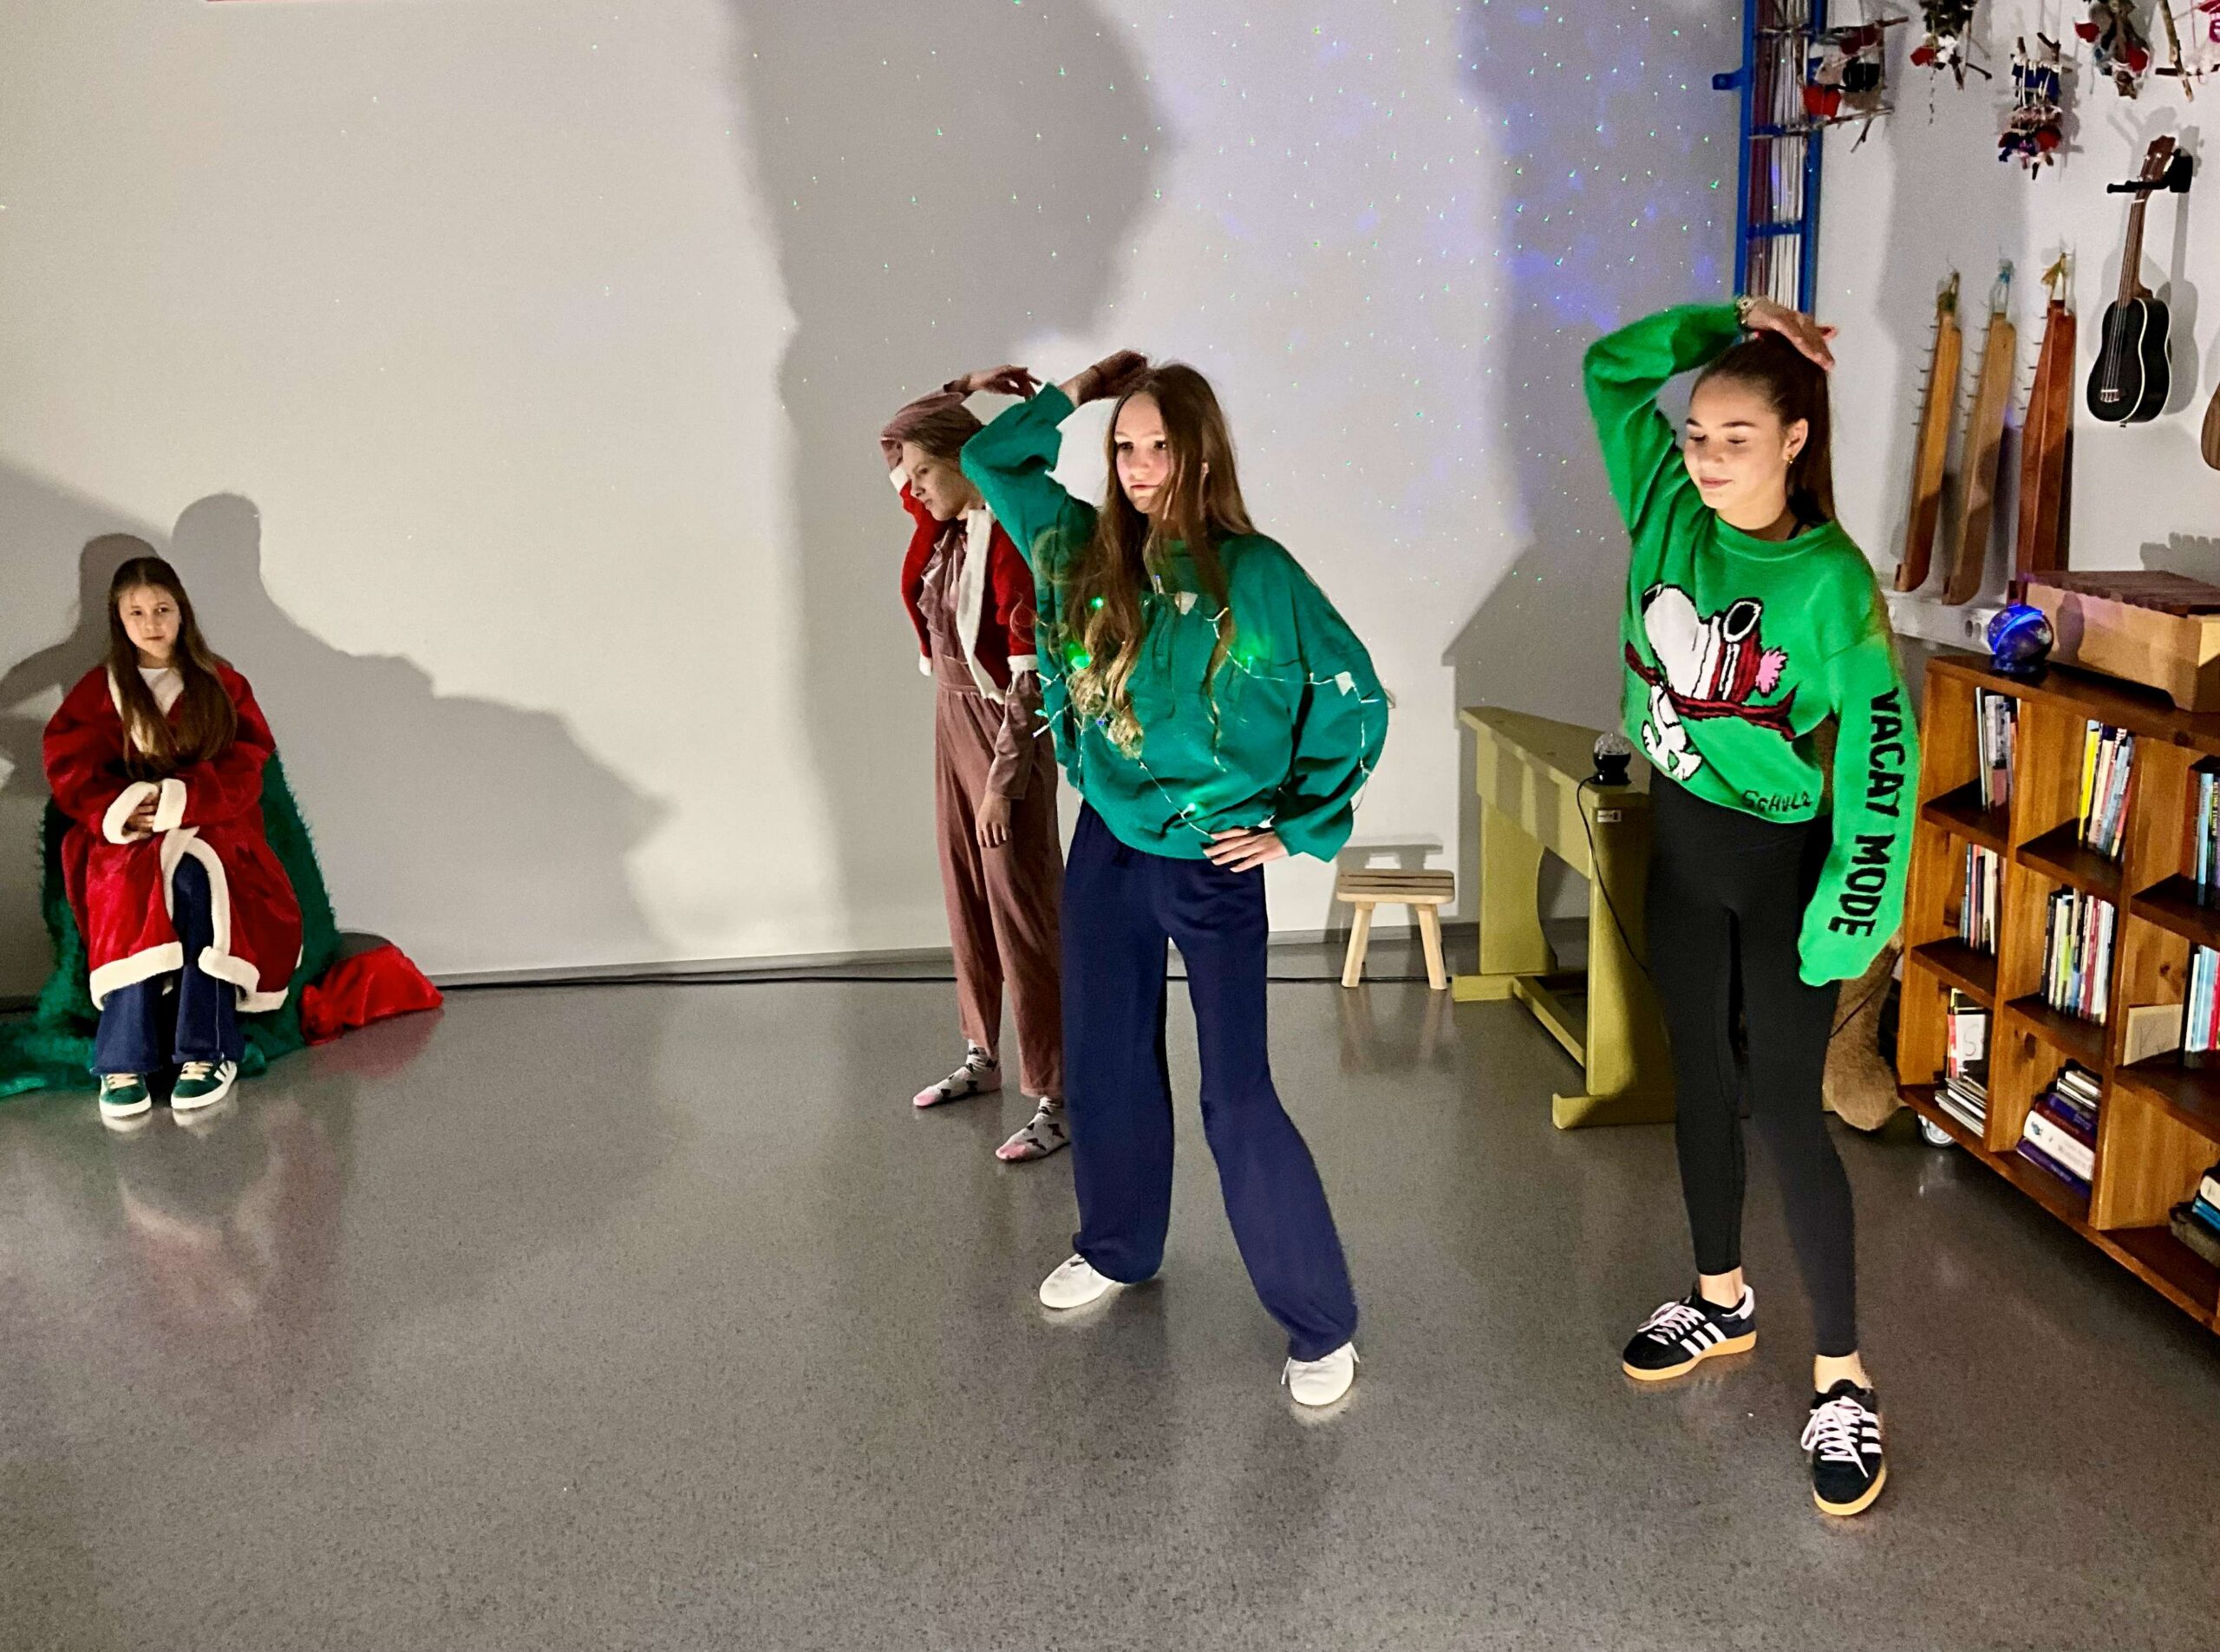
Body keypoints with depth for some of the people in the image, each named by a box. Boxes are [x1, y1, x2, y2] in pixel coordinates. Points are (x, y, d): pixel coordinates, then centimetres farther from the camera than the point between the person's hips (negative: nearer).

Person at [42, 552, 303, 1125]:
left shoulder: (219, 684, 8)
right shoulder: (100, 690, 10)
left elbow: (245, 767, 0)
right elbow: (68, 767, 4)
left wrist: (180, 799, -16)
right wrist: (119, 809, -15)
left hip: (208, 824, -1)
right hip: (128, 832, 1)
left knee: (196, 880, -35)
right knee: (130, 895, -33)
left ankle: (207, 1052, -36)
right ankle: (123, 1062, -35)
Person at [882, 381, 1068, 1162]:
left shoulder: (1012, 538, -20)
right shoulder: (944, 523, 4)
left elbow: (1030, 670, -22)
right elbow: (894, 444, 22)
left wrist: (1003, 782, -23)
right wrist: (951, 394, 5)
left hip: (1005, 730, -9)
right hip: (951, 717, 9)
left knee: (1021, 911, -6)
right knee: (965, 899, 16)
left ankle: (1056, 1099, -1)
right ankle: (981, 1058, 31)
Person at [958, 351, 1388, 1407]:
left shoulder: (1255, 573, -13)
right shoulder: (1083, 550, 2)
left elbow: (1356, 699, -8)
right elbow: (989, 461, 14)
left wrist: (1297, 827, -8)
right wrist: (1076, 392, 6)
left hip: (1212, 865, -5)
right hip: (1104, 851, 5)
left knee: (1238, 1099, -6)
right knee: (1106, 1062, 17)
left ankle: (1321, 1325, 7)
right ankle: (1118, 1249, 40)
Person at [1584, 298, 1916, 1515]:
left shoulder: (1830, 579, -18)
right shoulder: (1669, 515, -3)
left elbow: (1882, 742, -20)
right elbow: (1611, 366, 5)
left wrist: (1858, 902, -25)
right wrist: (1729, 322, -4)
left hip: (1783, 860, -6)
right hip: (1681, 837, 6)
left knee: (1783, 1108, -3)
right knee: (1701, 1080, 16)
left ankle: (1841, 1378, 10)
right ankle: (1722, 1302, 35)